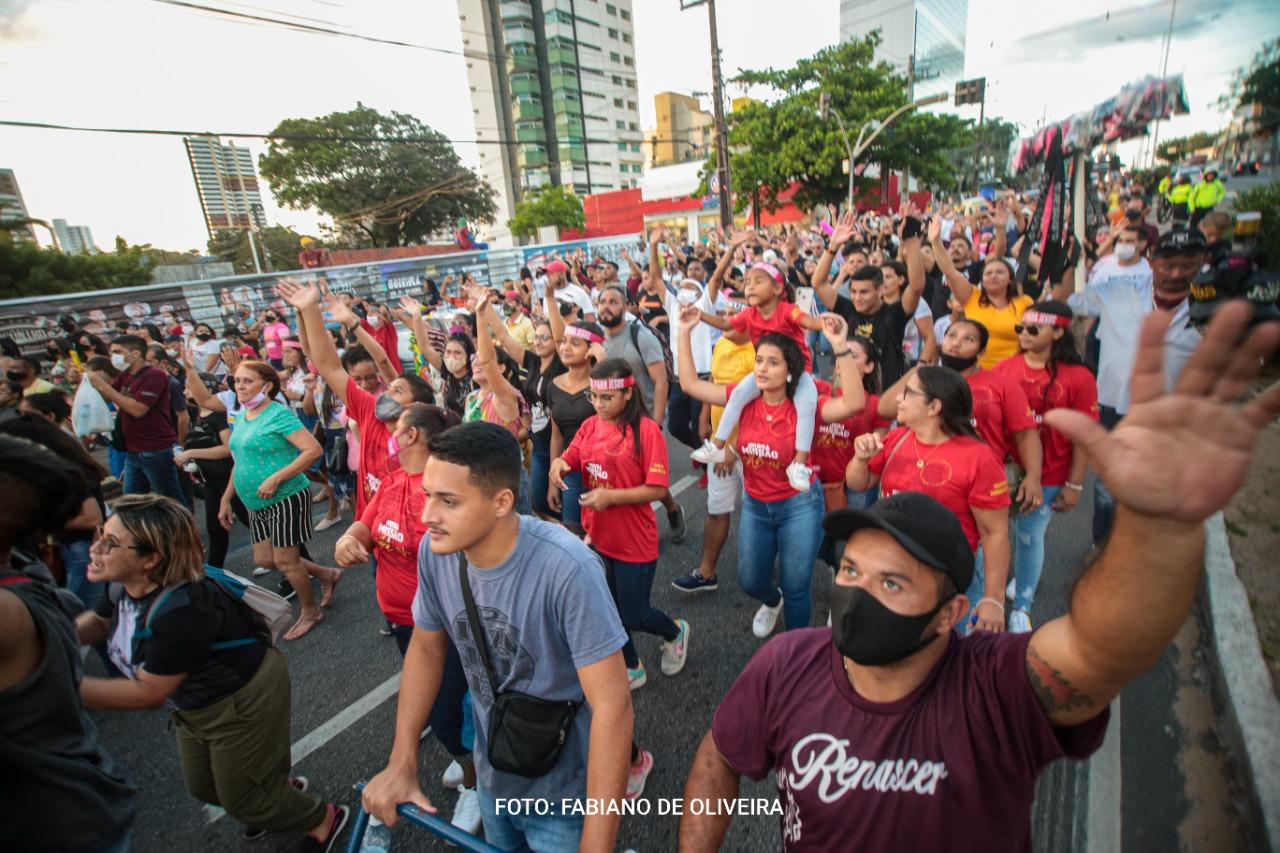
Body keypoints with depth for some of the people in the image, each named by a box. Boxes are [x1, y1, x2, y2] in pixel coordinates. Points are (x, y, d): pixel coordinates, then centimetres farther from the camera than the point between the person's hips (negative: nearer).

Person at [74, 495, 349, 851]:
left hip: (243, 703, -9)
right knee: (202, 786, 27)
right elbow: (98, 622, 11)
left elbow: (149, 692, -27)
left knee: (240, 799, 11)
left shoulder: (181, 610, -38)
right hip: (197, 705, 9)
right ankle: (281, 789, 53)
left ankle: (325, 818, 36)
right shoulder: (124, 584, -12)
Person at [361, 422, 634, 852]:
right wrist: (401, 764, -3)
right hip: (492, 777, 6)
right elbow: (426, 646, 0)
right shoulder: (435, 551, -16)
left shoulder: (567, 568, -34)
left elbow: (612, 705, -30)